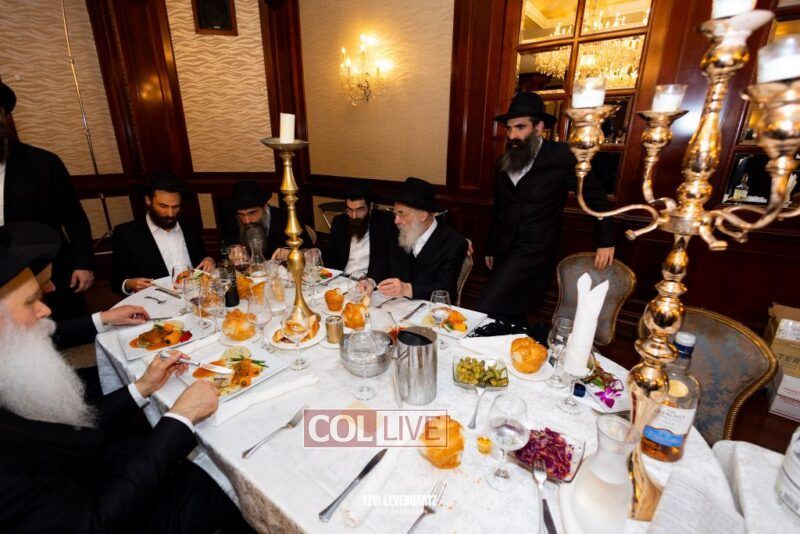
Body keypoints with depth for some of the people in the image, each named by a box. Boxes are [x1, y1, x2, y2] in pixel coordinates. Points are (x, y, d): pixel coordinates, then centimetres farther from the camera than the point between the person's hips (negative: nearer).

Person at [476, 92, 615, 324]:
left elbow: (596, 195, 2)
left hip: (533, 252, -6)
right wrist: (490, 249, 21)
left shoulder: (560, 156, -8)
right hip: (504, 252, 6)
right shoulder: (503, 162, 9)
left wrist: (606, 241, 4)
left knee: (485, 311, -18)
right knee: (510, 317, 12)